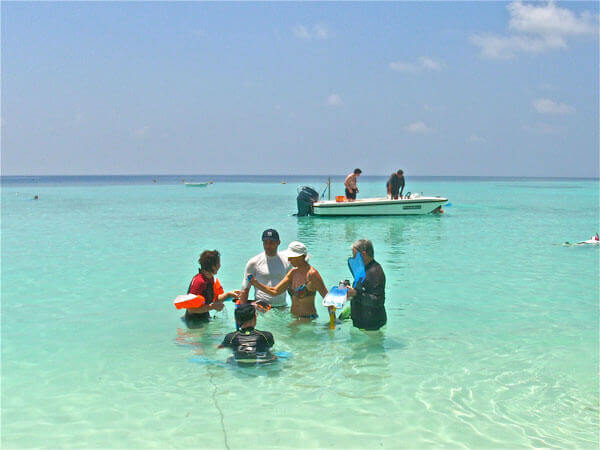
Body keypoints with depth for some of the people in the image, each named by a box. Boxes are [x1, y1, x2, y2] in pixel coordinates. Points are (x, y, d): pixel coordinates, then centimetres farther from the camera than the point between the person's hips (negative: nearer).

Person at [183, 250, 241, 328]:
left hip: (205, 318, 9)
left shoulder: (210, 278, 7)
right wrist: (212, 307, -22)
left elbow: (214, 299, 20)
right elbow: (191, 309, -24)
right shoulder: (199, 281, -22)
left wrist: (229, 294, 7)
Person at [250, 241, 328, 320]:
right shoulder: (293, 272, 7)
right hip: (293, 317, 7)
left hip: (307, 319, -7)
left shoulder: (312, 274, -17)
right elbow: (275, 291, 6)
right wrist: (255, 283, -5)